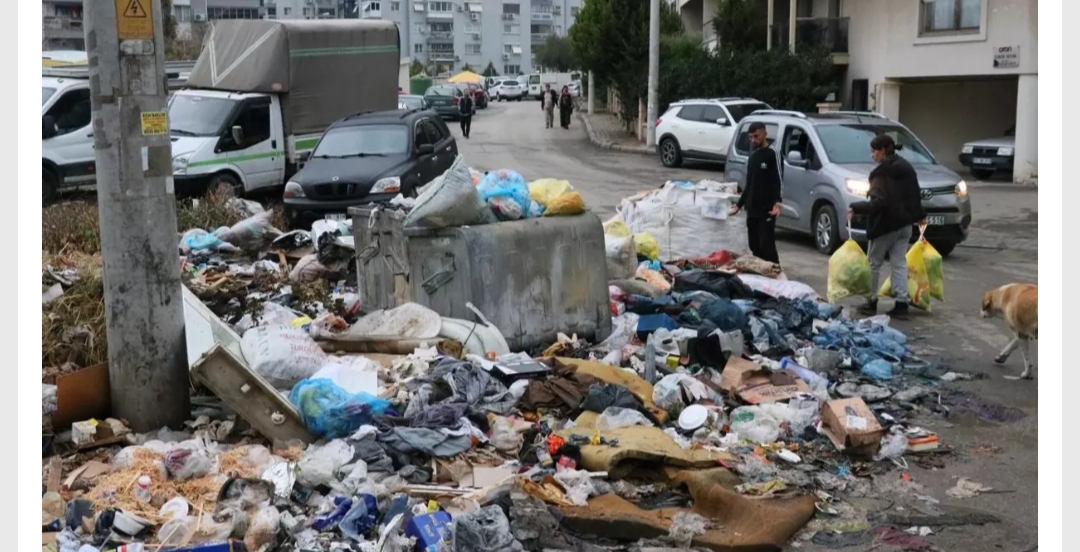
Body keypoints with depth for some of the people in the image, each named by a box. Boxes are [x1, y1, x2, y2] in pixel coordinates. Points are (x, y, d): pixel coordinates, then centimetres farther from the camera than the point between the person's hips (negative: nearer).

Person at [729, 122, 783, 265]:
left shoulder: (772, 154, -5)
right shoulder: (752, 157, 17)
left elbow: (779, 181, -11)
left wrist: (777, 203, -25)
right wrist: (739, 204, 20)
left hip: (767, 210, -7)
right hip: (752, 210, 7)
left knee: (766, 245, -12)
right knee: (754, 246, 7)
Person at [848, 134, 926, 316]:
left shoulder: (881, 173, -16)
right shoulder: (906, 167, 9)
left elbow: (877, 202, -24)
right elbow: (914, 194, 14)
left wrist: (855, 208, -23)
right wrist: (919, 215, 22)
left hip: (886, 224, -7)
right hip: (905, 223, 8)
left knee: (874, 263, 5)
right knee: (899, 263, 8)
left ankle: (872, 301, 11)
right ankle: (902, 302, 2)